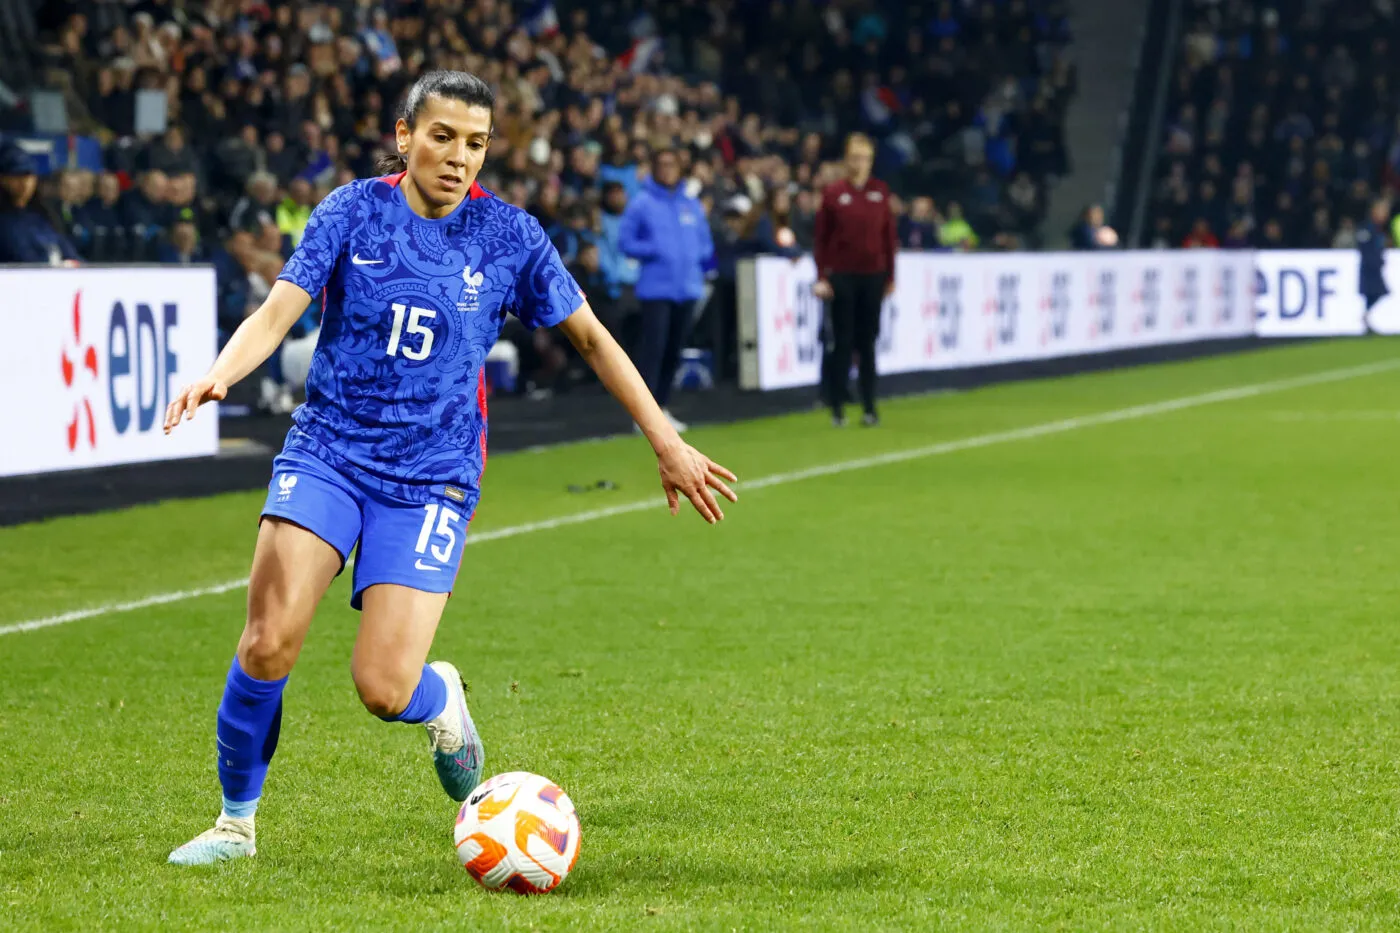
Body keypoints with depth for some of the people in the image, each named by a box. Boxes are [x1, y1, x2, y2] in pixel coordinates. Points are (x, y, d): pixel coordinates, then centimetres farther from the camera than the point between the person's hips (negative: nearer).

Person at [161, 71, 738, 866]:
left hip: (431, 478, 0)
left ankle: (441, 701, 26)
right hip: (327, 452, 0)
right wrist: (218, 376, -29)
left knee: (384, 690, -12)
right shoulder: (355, 211, -1)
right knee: (269, 643, -17)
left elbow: (592, 337, 9)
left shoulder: (507, 235, 0)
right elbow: (278, 313, -8)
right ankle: (237, 822, 4)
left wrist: (668, 443, 7)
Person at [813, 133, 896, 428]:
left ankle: (869, 406, 9)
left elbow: (889, 236, 7)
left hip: (872, 276, 2)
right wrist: (822, 278, -5)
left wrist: (890, 276, 5)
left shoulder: (881, 192, 5)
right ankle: (837, 407, 6)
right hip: (841, 278, -2)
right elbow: (821, 238, 0)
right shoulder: (833, 193, 0)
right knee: (841, 342, 0)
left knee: (868, 342, 5)